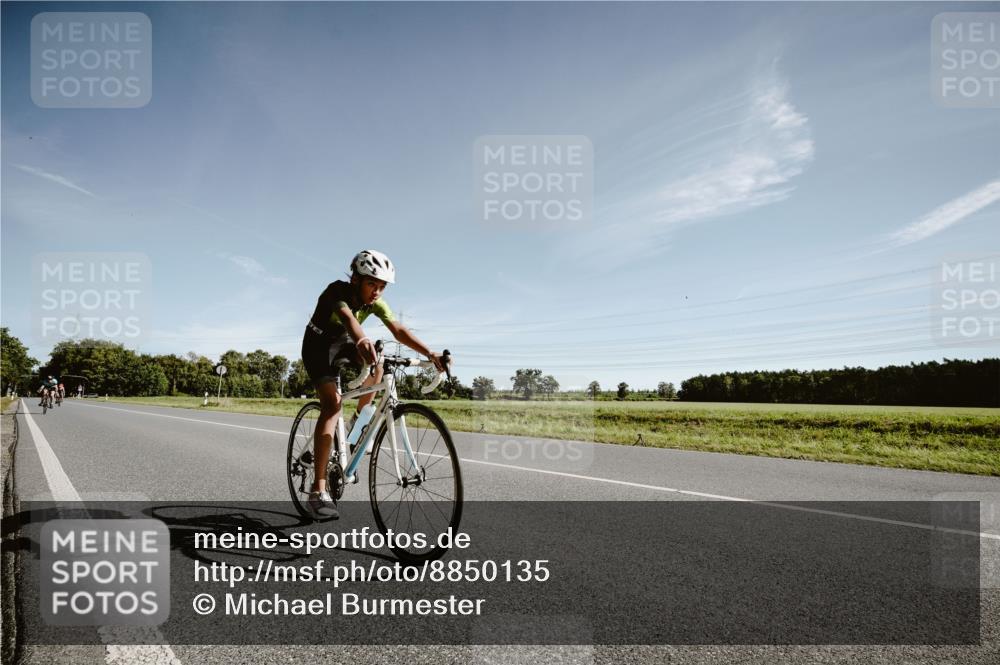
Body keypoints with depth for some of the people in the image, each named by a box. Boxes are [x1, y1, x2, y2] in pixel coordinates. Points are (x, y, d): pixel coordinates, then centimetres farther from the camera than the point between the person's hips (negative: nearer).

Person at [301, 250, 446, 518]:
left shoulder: (375, 302, -15)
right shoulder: (337, 290, -30)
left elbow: (398, 330, -27)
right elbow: (347, 317, -52)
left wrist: (429, 352, -42)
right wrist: (362, 340, -74)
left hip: (343, 345, 7)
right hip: (318, 346, -7)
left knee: (377, 366, -19)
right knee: (332, 405, -24)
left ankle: (360, 419, 9)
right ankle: (318, 490, -27)